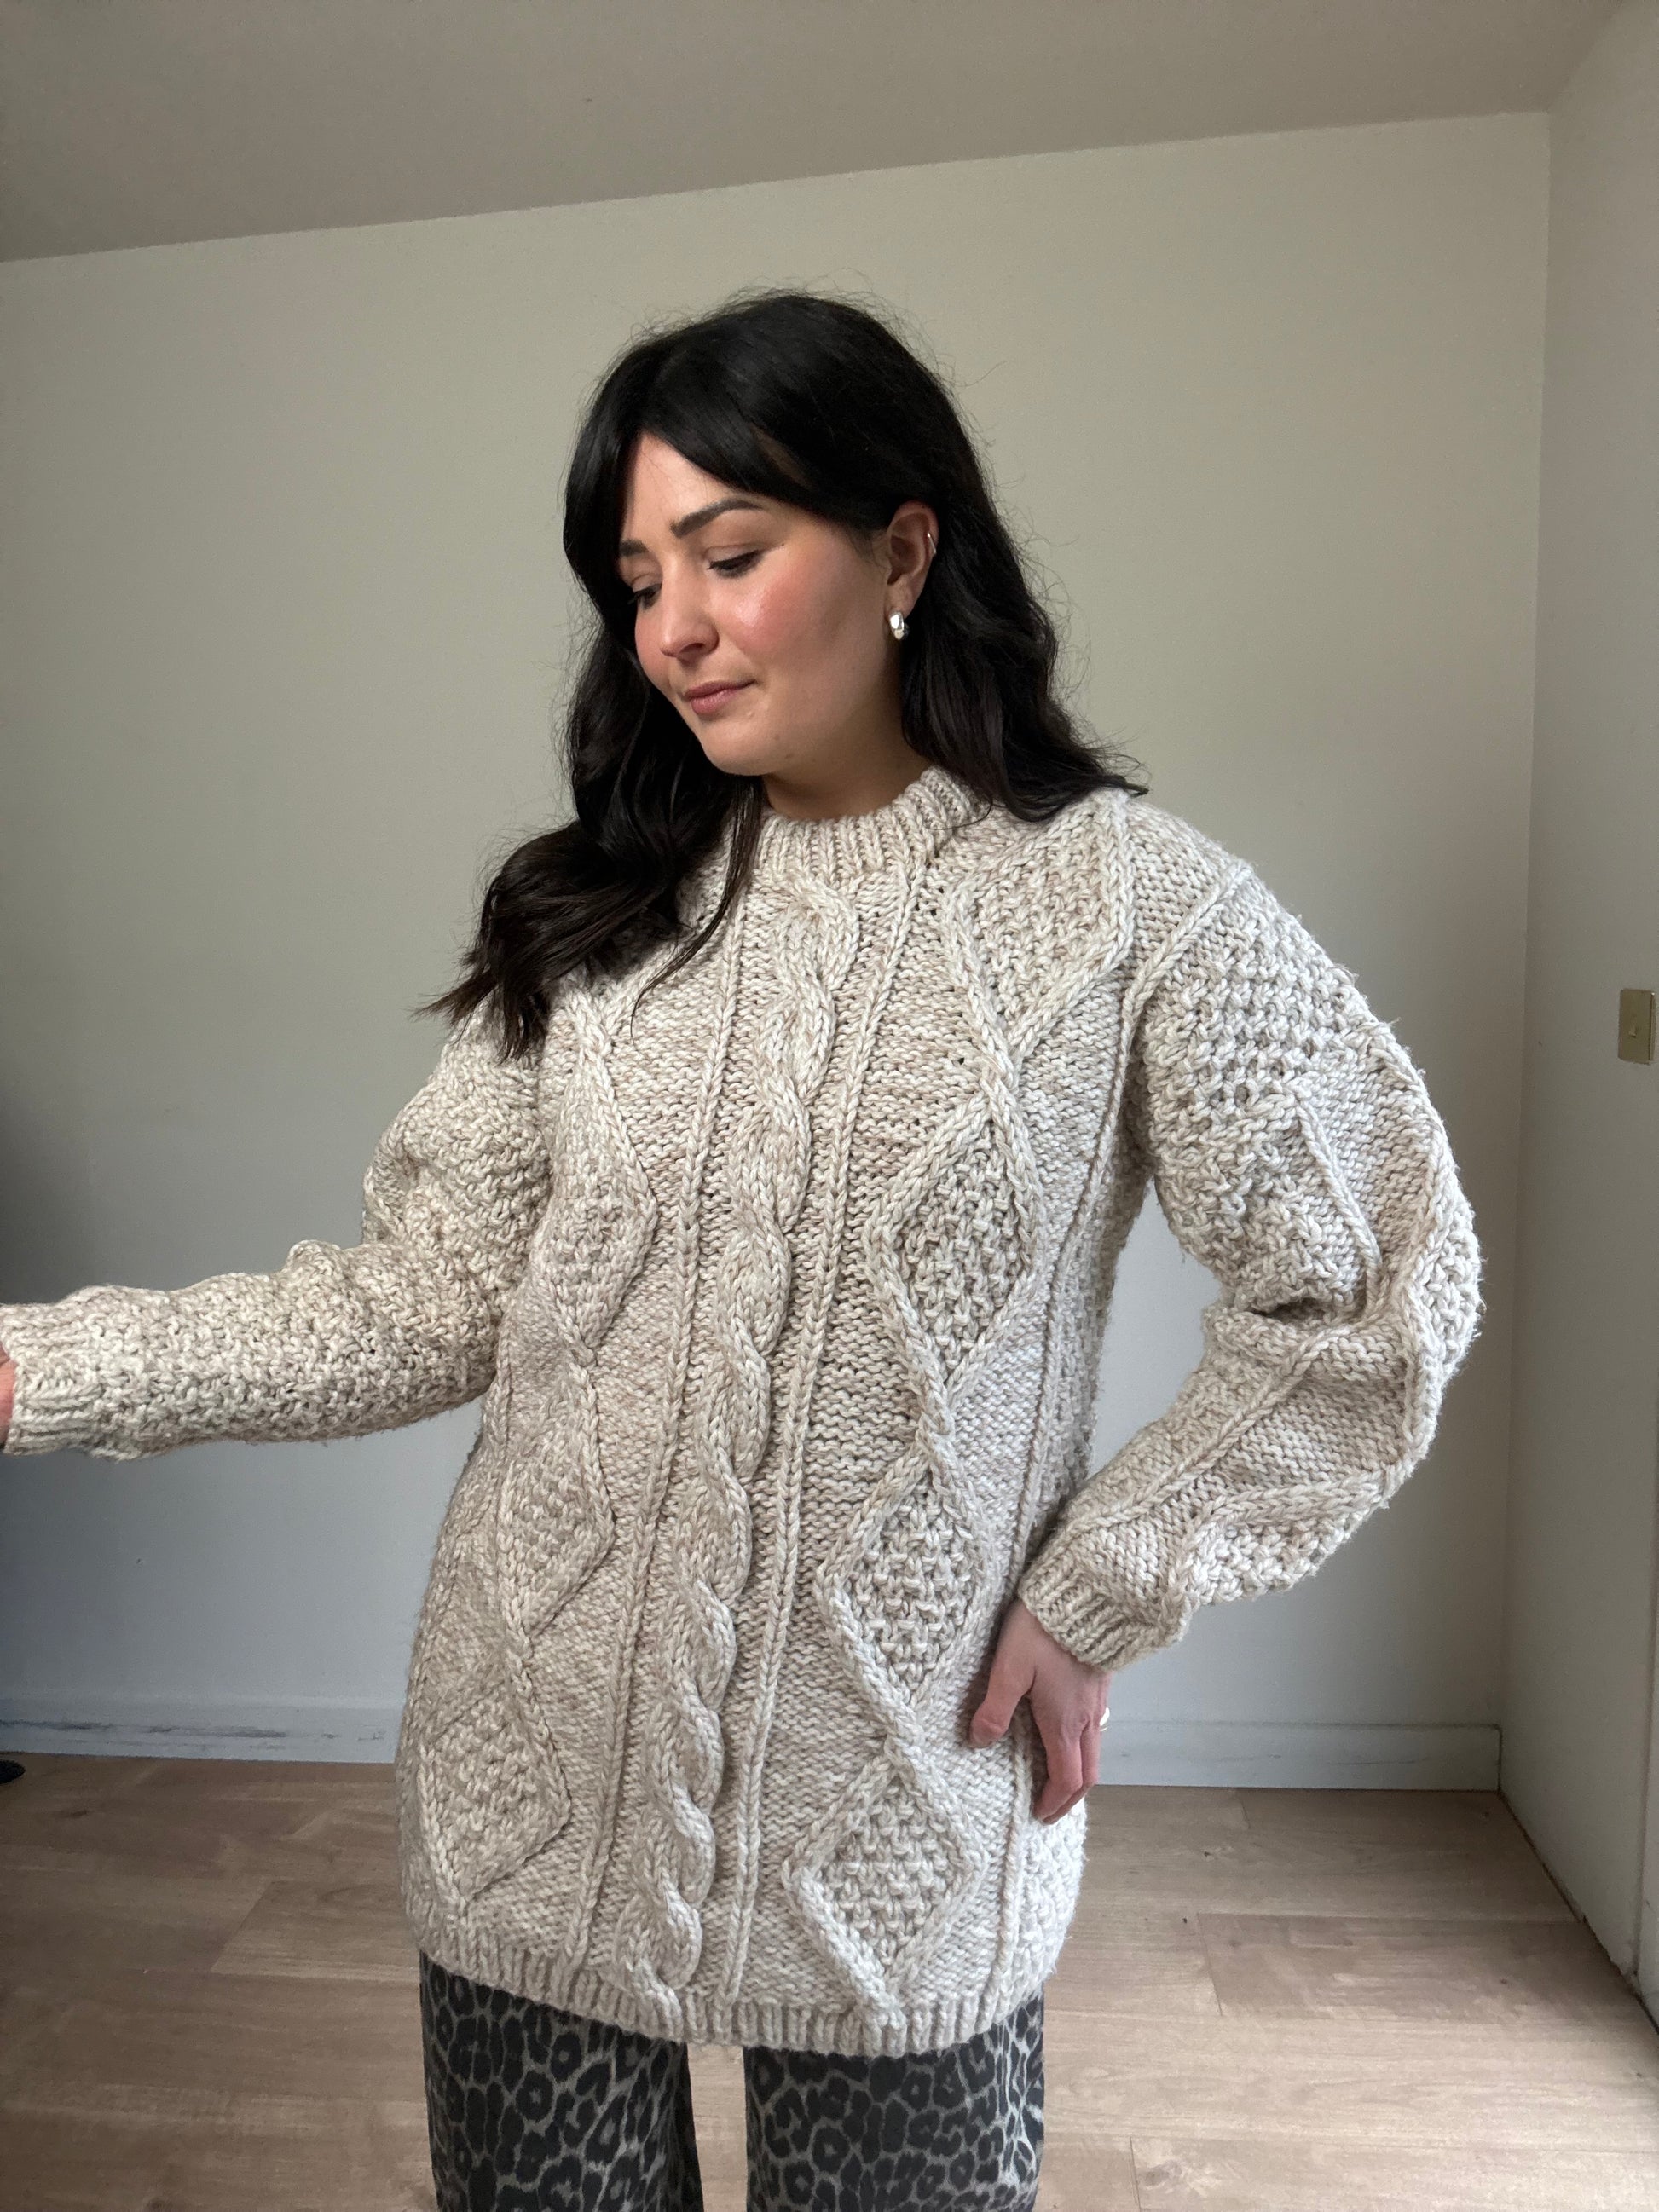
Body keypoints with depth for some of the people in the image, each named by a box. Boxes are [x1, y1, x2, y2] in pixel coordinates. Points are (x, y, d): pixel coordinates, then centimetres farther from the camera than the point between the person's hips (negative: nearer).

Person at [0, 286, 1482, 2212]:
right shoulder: (595, 911, 0)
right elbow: (414, 1307, -3)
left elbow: (1371, 1297, -4)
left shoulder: (1125, 899, -9)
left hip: (898, 1829, -2)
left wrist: (1105, 1593, -7)